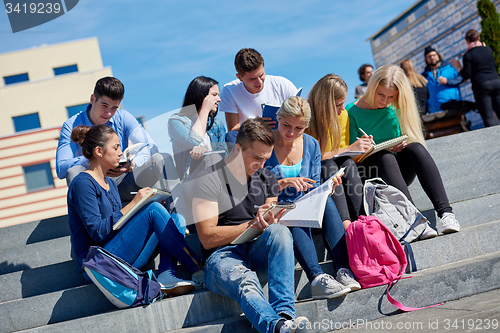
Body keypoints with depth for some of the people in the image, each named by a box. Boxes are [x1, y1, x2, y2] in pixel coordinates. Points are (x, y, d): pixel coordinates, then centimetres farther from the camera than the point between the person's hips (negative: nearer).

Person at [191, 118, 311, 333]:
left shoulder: (267, 179, 17)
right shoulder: (209, 180, -3)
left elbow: (274, 227, 13)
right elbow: (208, 238, -8)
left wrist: (269, 223, -13)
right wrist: (252, 225, -13)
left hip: (257, 253, 5)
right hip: (222, 255, -4)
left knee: (280, 231, -30)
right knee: (245, 282, -39)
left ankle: (285, 314, -40)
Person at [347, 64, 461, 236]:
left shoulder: (395, 111, 9)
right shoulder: (352, 111, -2)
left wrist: (400, 147, -10)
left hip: (398, 174, 3)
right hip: (367, 174, -3)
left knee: (415, 148, -26)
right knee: (384, 156, -35)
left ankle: (445, 212, -38)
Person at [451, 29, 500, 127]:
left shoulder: (468, 55, -5)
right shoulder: (488, 49, 10)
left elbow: (466, 75, -8)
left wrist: (458, 66, 9)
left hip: (481, 86, -5)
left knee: (488, 116, -3)